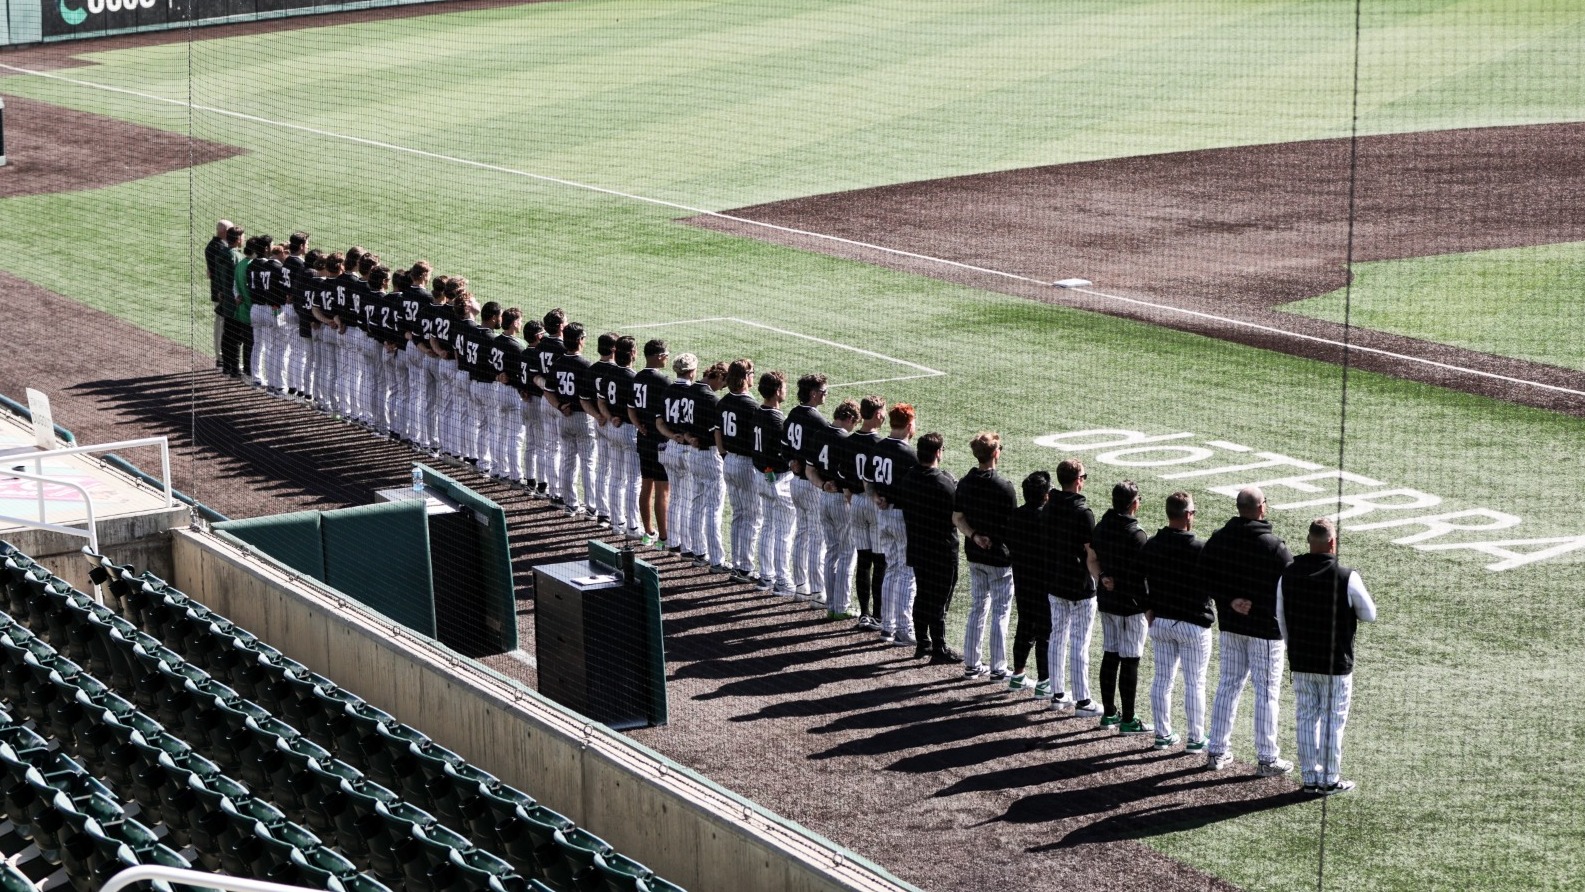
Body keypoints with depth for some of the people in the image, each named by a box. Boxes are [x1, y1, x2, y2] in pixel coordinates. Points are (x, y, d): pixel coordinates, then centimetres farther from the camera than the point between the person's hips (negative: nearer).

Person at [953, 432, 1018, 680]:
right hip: (1001, 557, -6)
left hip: (974, 555, 6)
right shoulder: (1004, 487, -18)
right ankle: (998, 669, 7)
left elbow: (957, 518, 4)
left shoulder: (965, 483, 0)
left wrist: (974, 536, -4)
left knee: (977, 608, 16)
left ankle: (971, 664, 19)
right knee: (1000, 613, 3)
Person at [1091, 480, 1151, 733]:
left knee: (1110, 656, 15)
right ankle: (1128, 720, 3)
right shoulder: (1136, 535, -20)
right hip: (1131, 606, -7)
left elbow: (1093, 559, 11)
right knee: (1130, 661, -1)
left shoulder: (1101, 527, 3)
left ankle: (1109, 713, 21)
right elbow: (1143, 575, -18)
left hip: (1106, 602, 7)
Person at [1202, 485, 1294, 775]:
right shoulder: (1272, 546, -18)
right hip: (1266, 627, -5)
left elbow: (1205, 578, 0)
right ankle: (1267, 759, 7)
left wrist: (1230, 601, -4)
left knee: (1228, 685, 15)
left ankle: (1217, 752, 19)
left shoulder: (1217, 540, -1)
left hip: (1230, 625, 5)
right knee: (1266, 692, 3)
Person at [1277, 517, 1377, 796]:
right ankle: (1329, 780, 10)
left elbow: (1280, 619, 6)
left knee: (1306, 719, 13)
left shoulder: (1288, 575, -2)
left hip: (1300, 662, 4)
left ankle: (1310, 777, 17)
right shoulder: (1347, 578, -16)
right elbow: (1370, 615, -5)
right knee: (1332, 721, 5)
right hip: (1336, 664, -4)